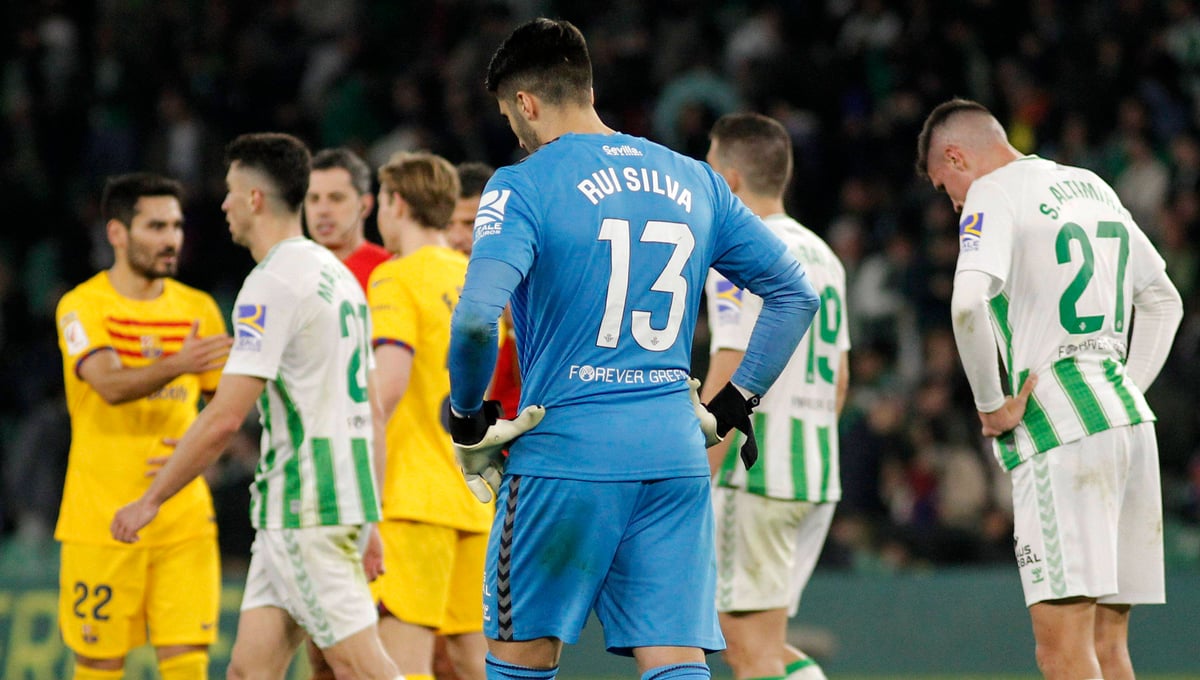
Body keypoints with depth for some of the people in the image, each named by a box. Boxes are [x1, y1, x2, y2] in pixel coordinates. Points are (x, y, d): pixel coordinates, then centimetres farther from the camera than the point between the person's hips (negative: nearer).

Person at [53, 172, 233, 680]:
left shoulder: (197, 309, 8)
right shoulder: (83, 306, -5)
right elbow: (110, 385, -23)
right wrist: (175, 365, -39)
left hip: (184, 519, 3)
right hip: (102, 519, -3)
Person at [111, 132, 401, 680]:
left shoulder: (274, 283, -13)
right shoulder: (336, 274, 17)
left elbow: (226, 415, -18)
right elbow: (369, 408, 20)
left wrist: (150, 500, -9)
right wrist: (370, 520, 24)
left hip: (304, 507, -9)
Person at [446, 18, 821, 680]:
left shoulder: (524, 186, -6)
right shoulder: (694, 181, 12)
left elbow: (476, 319, -20)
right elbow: (795, 295, 16)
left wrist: (467, 424, -5)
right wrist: (732, 405, 18)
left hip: (565, 453, -4)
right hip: (675, 456, 4)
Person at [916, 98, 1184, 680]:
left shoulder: (994, 194, -3)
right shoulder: (1092, 187, 21)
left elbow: (967, 304, -21)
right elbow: (1164, 300, 30)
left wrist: (992, 405, -10)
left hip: (1059, 427, -8)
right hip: (1129, 420, 8)